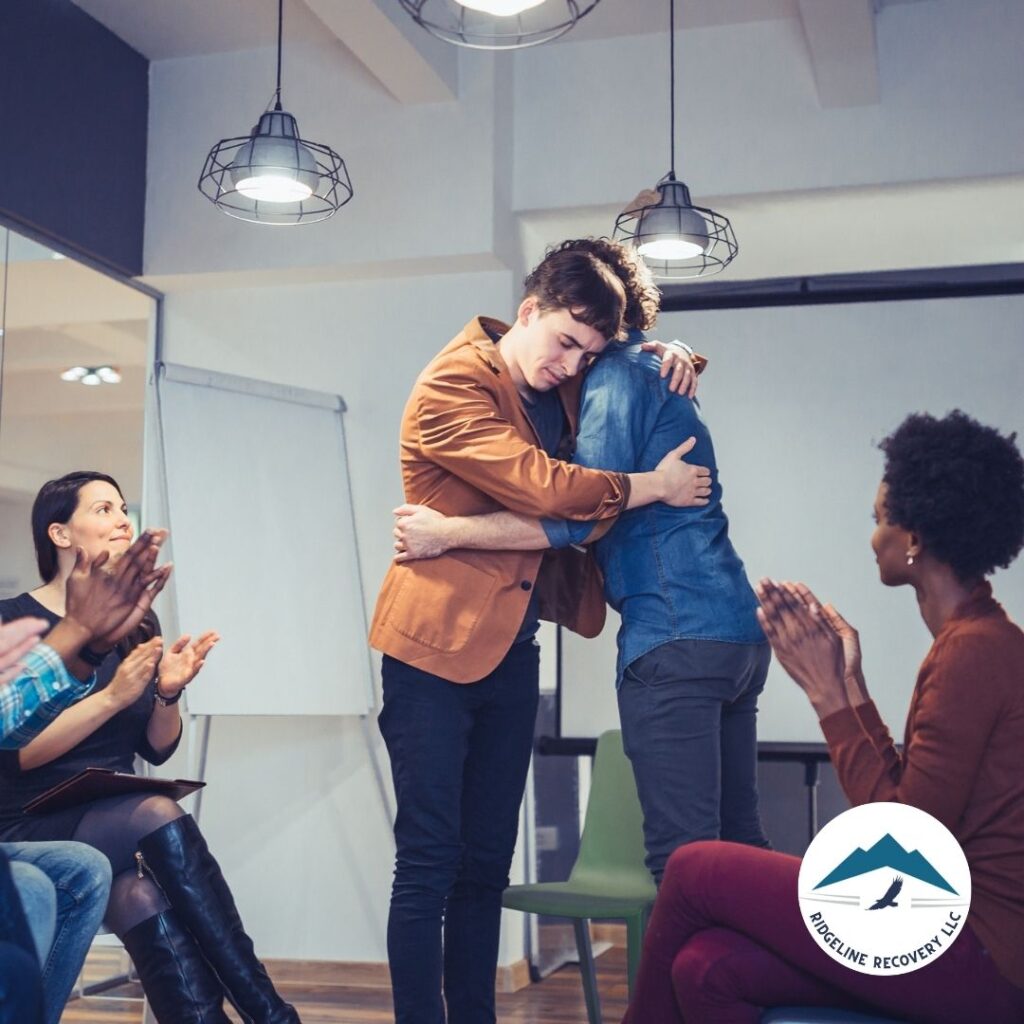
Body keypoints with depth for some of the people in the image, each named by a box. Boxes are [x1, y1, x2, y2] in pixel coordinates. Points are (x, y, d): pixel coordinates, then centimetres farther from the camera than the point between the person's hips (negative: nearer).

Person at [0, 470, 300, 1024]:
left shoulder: (138, 622, 9)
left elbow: (156, 750, 10)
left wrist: (168, 693, -10)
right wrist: (114, 694, -23)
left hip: (117, 820, 4)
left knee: (143, 900, -33)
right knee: (159, 818, -34)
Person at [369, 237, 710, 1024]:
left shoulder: (565, 389, 11)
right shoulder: (454, 385, -11)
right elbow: (543, 486, -21)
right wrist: (654, 486, -10)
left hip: (512, 649, 7)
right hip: (437, 643, -7)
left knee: (486, 864, 11)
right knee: (429, 863, -4)